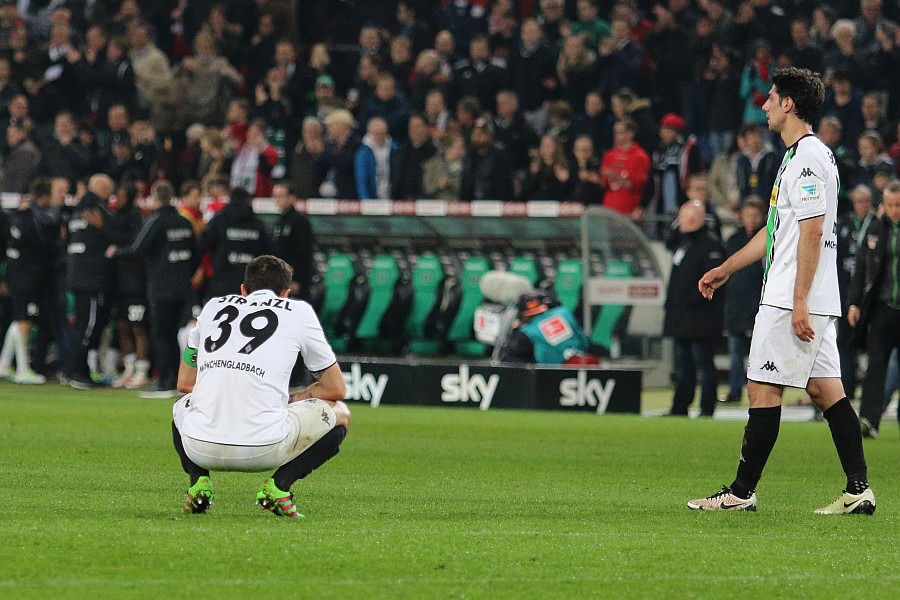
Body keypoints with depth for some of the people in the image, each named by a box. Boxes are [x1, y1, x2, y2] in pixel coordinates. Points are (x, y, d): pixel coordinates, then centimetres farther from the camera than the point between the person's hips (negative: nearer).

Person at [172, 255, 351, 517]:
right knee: (339, 414, 23)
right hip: (264, 450, -3)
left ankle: (198, 480, 13)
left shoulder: (213, 306, 20)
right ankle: (280, 484, 2)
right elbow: (336, 388, 18)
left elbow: (184, 383, 28)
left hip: (200, 448, 3)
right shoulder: (299, 311, 12)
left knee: (183, 405, 40)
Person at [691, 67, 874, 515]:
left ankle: (742, 491, -2)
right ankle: (859, 489, 2)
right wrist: (724, 270, 32)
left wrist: (799, 301, -23)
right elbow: (776, 232, 27)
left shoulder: (808, 158, -13)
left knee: (763, 389, -5)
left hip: (792, 301, -10)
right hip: (817, 302, 10)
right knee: (825, 389, 6)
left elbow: (812, 232, -20)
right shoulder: (800, 156, 19)